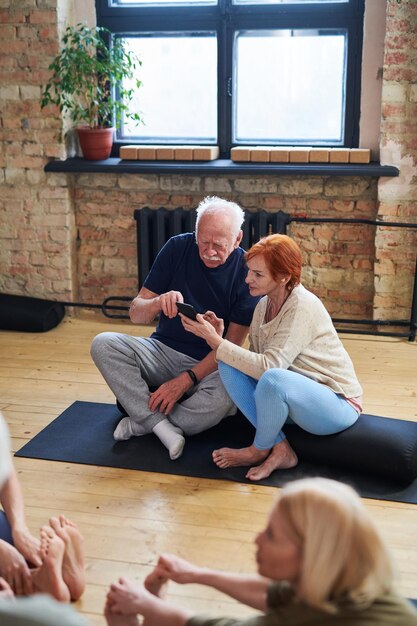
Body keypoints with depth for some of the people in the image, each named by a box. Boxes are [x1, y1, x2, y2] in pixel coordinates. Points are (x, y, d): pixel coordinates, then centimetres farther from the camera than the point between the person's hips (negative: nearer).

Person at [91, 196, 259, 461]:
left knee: (226, 397, -36)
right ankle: (163, 426, -28)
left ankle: (142, 421, -15)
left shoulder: (246, 270, -10)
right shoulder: (178, 248, -4)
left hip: (210, 365, -3)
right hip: (163, 350, 3)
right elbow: (136, 314, -2)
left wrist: (186, 380, -21)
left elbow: (232, 344, -11)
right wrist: (158, 303, -27)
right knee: (103, 344, -22)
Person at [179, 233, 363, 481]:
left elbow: (268, 366, -29)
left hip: (338, 404, -8)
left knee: (273, 379, -37)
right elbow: (253, 362, -2)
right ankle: (279, 449, -10)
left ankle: (260, 450, -6)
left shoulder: (303, 306, -22)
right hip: (295, 395, 8)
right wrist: (221, 338, -17)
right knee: (228, 366, -11)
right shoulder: (264, 304, 2)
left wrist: (216, 342, -27)